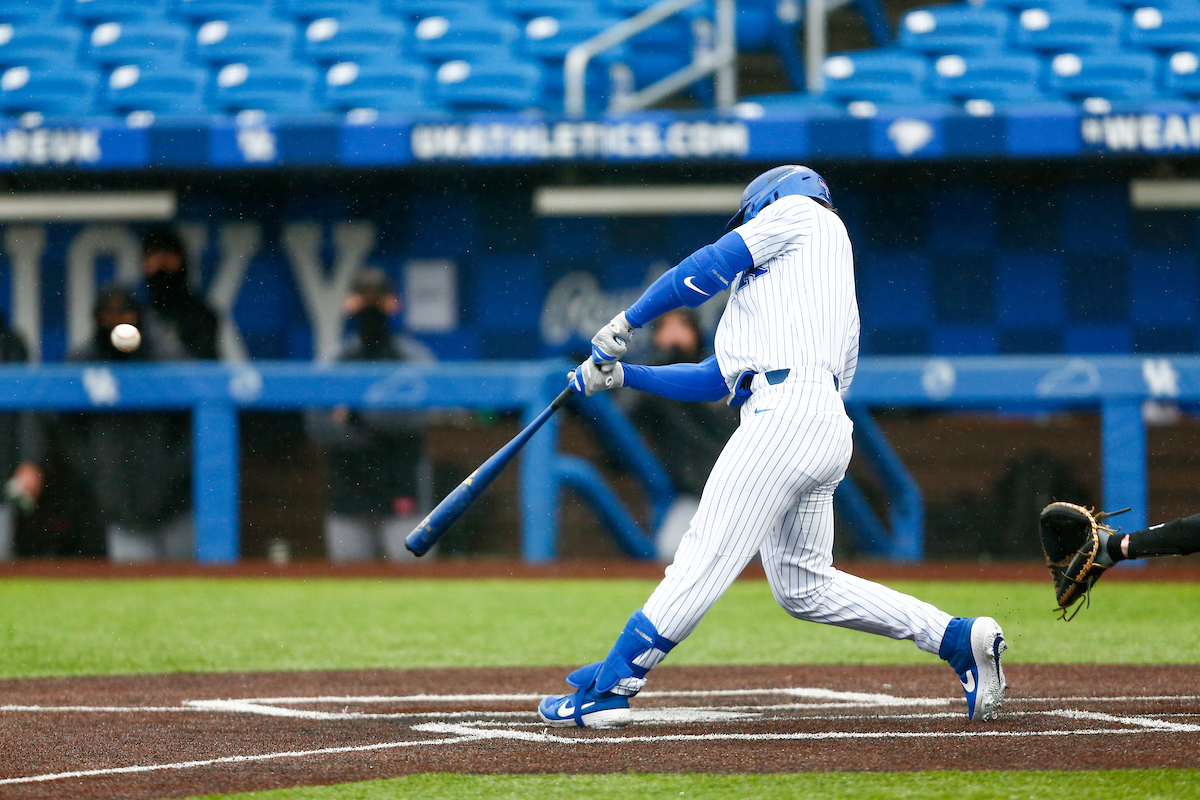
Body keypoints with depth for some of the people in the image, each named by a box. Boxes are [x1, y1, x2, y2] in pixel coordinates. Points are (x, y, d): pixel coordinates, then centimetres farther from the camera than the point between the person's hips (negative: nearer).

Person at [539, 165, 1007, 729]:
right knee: (804, 587, 11)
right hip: (826, 427, 9)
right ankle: (960, 640, 7)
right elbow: (716, 379, 30)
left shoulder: (802, 214, 13)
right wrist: (621, 375, 28)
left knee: (706, 556, -11)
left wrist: (626, 322, 11)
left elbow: (709, 268, 4)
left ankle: (610, 687, -13)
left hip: (787, 408, -9)